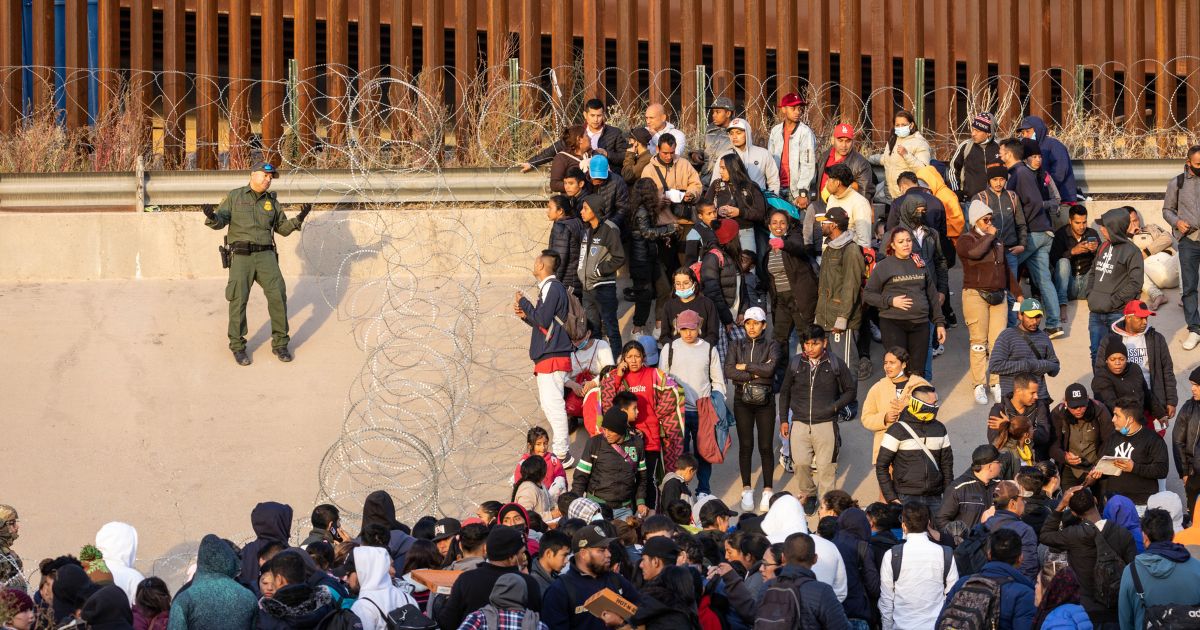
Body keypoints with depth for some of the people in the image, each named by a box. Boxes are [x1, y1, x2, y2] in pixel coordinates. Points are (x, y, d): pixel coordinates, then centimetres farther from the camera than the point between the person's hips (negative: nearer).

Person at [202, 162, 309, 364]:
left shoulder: (271, 202, 14)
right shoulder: (234, 196, 6)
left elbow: (283, 228, 17)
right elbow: (220, 221, -2)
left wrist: (299, 219, -2)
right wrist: (212, 217, -26)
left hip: (265, 256, 2)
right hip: (241, 256, -2)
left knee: (278, 296, -9)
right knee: (238, 300, -7)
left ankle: (280, 344, 1)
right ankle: (238, 347, 4)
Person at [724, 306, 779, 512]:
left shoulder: (771, 346, 2)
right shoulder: (737, 346, 6)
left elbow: (770, 368, -16)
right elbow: (728, 371, -8)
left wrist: (744, 367, -9)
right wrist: (756, 373, -12)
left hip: (765, 402, -1)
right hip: (743, 401, 1)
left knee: (766, 447, -1)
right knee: (745, 445, 3)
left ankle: (768, 491, 6)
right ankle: (747, 491, 10)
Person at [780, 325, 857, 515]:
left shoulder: (835, 365, 0)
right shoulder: (796, 364, 6)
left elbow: (851, 390, 9)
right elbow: (785, 392, 16)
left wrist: (834, 407, -7)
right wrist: (784, 420, 13)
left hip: (826, 423, -2)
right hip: (800, 423, 2)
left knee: (826, 466, -1)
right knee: (800, 462, -7)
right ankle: (808, 493, 19)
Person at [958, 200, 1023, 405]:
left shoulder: (997, 241, 19)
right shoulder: (966, 240, -1)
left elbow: (1006, 268, 26)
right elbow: (975, 252, -24)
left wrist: (1017, 293, 24)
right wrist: (989, 236, -8)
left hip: (998, 295, 5)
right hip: (976, 294, -5)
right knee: (979, 341, -6)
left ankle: (997, 382, 6)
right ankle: (980, 386, -2)